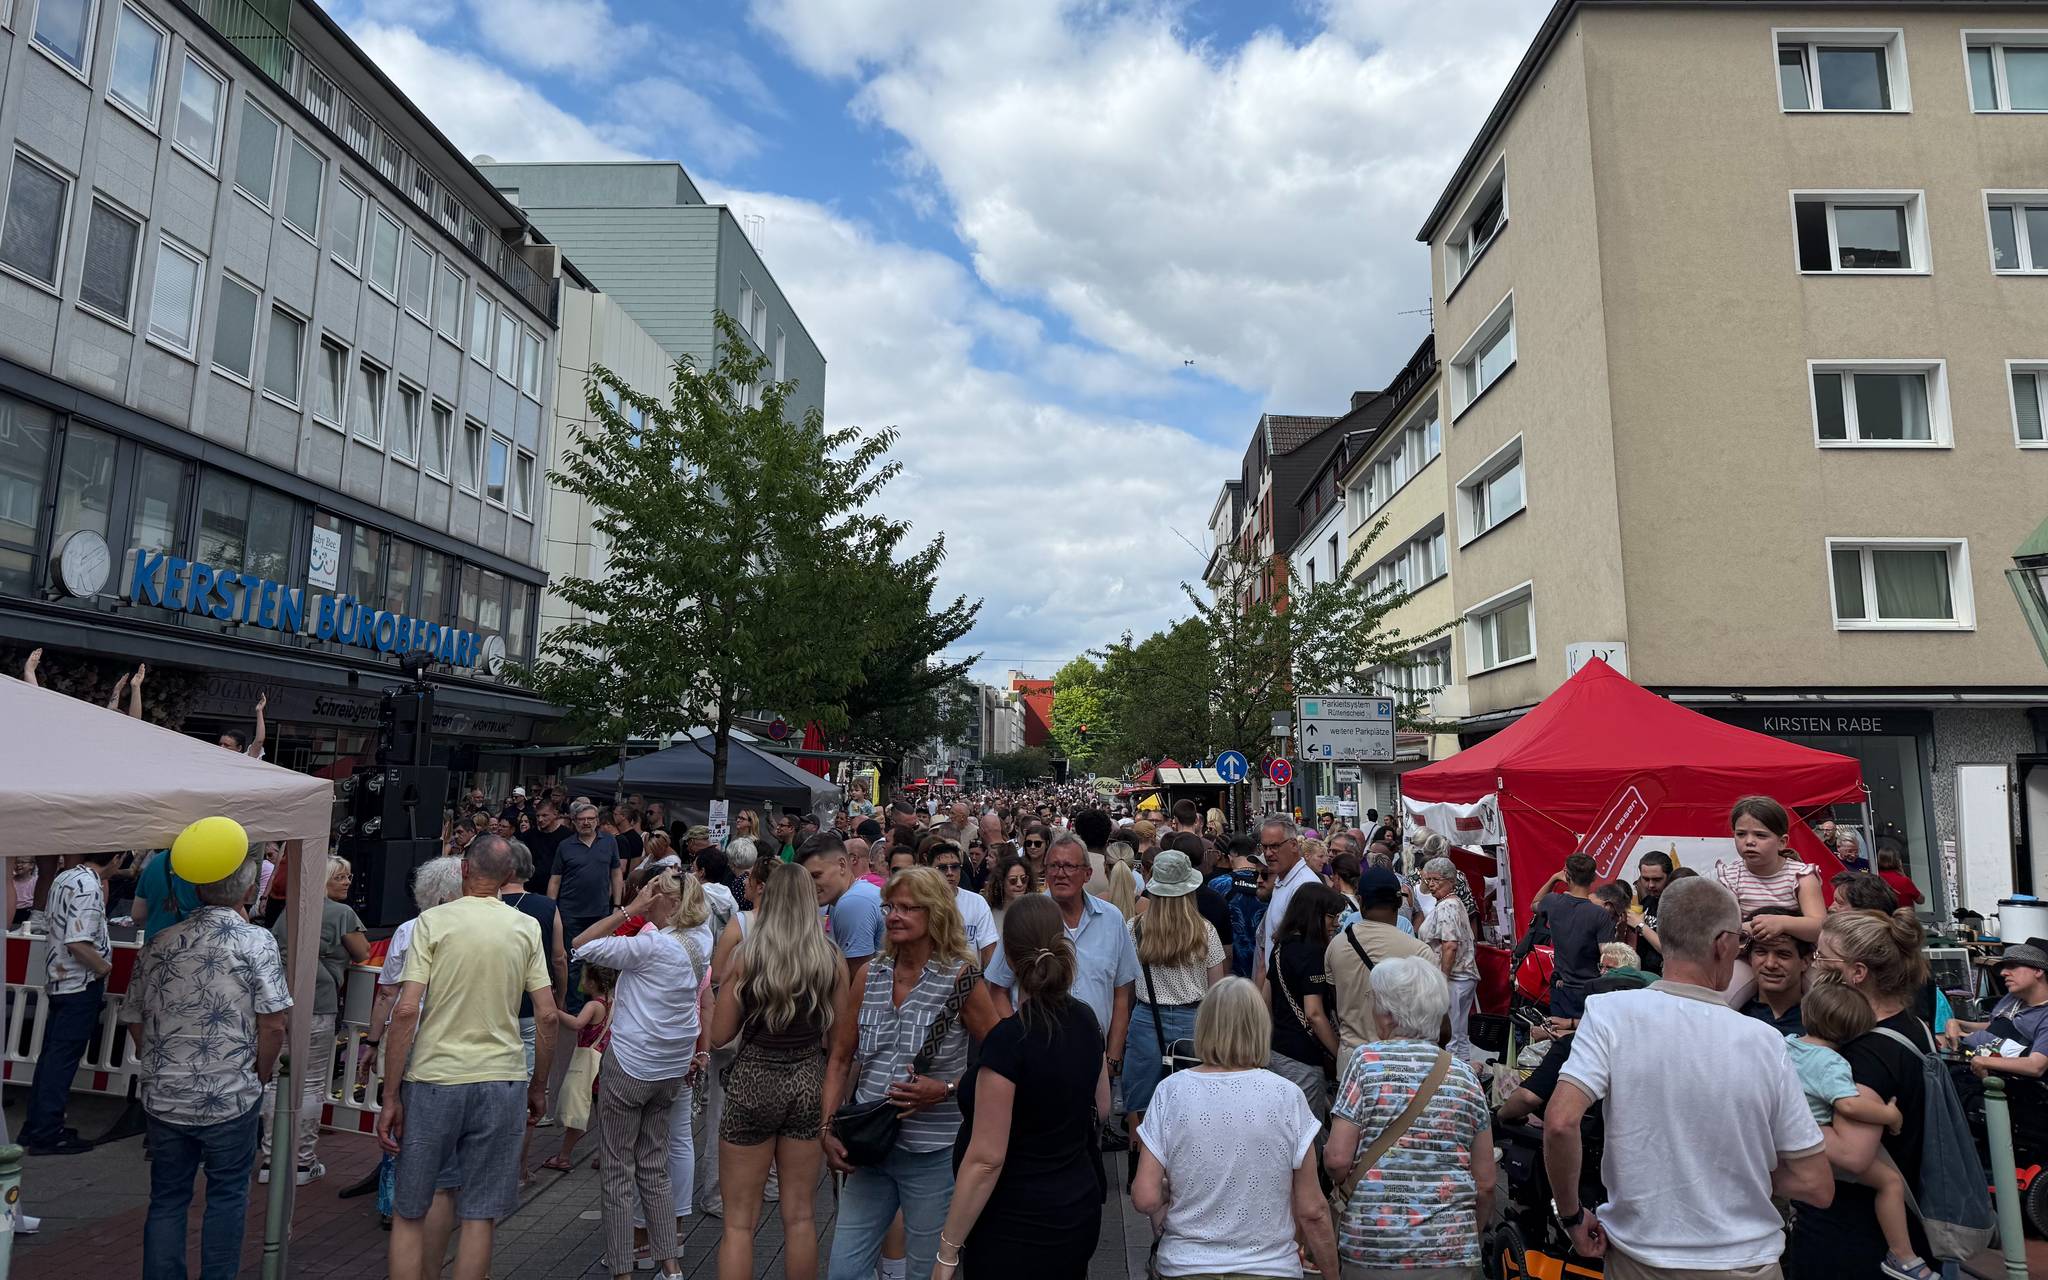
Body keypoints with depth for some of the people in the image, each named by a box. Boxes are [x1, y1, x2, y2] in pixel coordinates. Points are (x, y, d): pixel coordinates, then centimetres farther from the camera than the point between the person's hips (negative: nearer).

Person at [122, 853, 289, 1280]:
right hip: (231, 1097, -4)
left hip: (164, 1097, 4)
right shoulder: (256, 942, -13)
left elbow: (134, 1022, 11)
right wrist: (259, 1078, 2)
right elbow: (273, 1025, -15)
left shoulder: (158, 944, 3)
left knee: (166, 1200, 16)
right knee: (227, 1196, 11)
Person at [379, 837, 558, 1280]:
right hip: (501, 1079, 1)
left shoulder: (433, 920, -3)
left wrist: (390, 1097, -2)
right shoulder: (527, 927, 2)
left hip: (434, 1078, -1)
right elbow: (547, 1015, 1)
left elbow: (406, 1010, -9)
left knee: (426, 1199, 15)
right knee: (479, 1214, 9)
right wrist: (539, 1086, 12)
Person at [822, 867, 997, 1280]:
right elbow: (840, 1060, 9)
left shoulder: (961, 979, -10)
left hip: (932, 1155, -4)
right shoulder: (869, 975, 2)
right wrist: (828, 1129, 0)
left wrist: (945, 1090, -17)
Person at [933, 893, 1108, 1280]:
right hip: (1078, 1213, 7)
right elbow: (1101, 1106, 13)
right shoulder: (1085, 1020, -2)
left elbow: (986, 1160, -22)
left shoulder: (1009, 1040, -24)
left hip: (1018, 1231, -7)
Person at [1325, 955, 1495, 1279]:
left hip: (1369, 1252, -3)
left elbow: (1337, 1159, -10)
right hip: (1452, 1252, 3)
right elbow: (1485, 1183, 7)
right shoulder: (1464, 1074, 4)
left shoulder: (1367, 1060, -6)